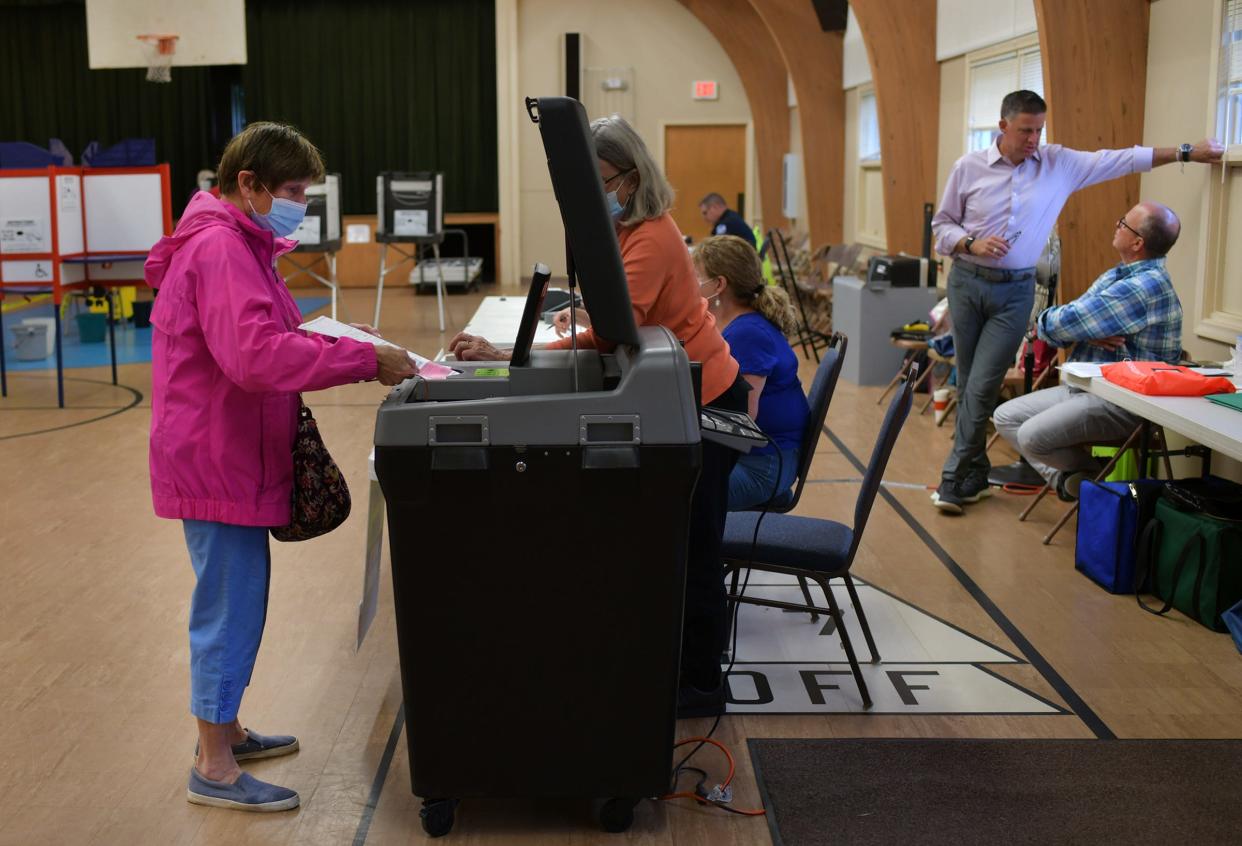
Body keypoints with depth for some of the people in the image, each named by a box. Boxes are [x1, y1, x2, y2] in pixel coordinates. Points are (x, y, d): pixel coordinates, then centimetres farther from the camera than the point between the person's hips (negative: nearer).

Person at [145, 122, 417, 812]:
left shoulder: (238, 244, 14)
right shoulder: (219, 249, -20)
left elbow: (266, 337, 19)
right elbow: (256, 356, -33)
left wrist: (337, 339, 3)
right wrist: (366, 360, -29)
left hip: (230, 457, 11)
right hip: (219, 463, -11)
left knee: (238, 599, 19)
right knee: (230, 606, -1)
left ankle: (226, 729, 34)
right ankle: (215, 769, 11)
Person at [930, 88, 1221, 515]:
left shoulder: (1059, 163, 1)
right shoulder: (968, 167, -2)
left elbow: (1122, 159, 5)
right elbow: (942, 225, 4)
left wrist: (1187, 152, 3)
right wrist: (971, 244, -16)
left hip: (1015, 291, 0)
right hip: (967, 283, 1)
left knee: (981, 387, -8)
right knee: (968, 385, 5)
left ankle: (956, 480, -2)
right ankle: (975, 476, 17)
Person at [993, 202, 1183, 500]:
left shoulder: (1145, 286, -22)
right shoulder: (1116, 276, 11)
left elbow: (1062, 323, -23)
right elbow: (1056, 328, 7)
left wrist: (1045, 319, 0)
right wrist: (1087, 334, -15)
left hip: (1123, 404, -10)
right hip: (1084, 387, 10)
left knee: (1032, 436, -25)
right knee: (1006, 417, 5)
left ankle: (1096, 477, 1)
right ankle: (1064, 477, -4)